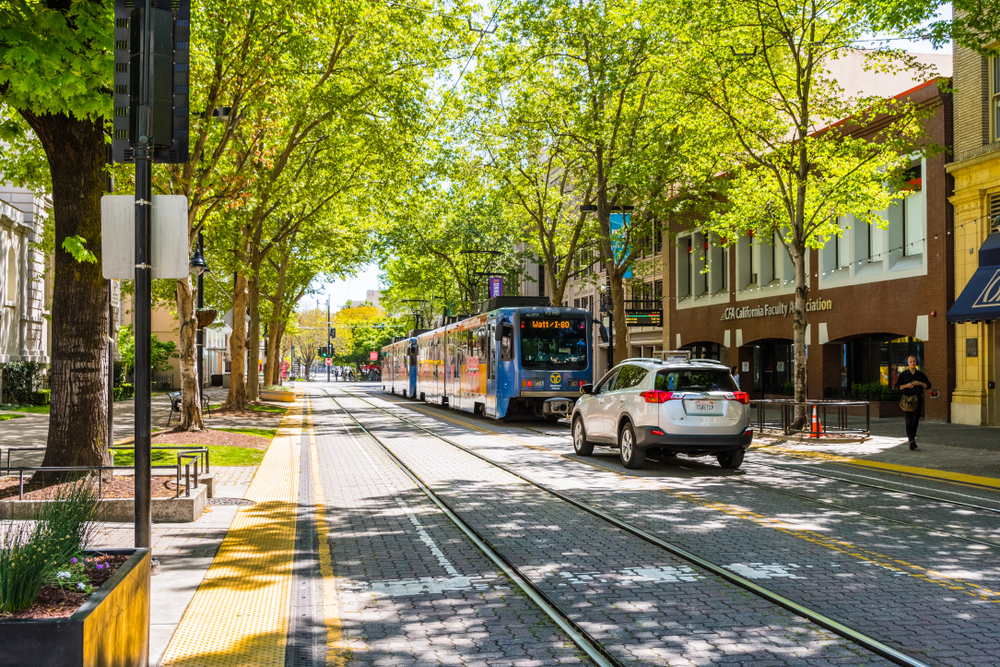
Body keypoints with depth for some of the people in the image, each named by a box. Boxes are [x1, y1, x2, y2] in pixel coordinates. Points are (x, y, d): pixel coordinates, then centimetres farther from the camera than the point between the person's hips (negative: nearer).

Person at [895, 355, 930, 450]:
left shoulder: (920, 374, 9)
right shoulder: (903, 374, 4)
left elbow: (928, 385, 8)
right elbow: (897, 386, 2)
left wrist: (919, 383, -10)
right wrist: (906, 385, -16)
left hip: (918, 400, 2)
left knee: (915, 421, 4)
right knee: (909, 420, -13)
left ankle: (912, 439, 16)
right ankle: (911, 440, -21)